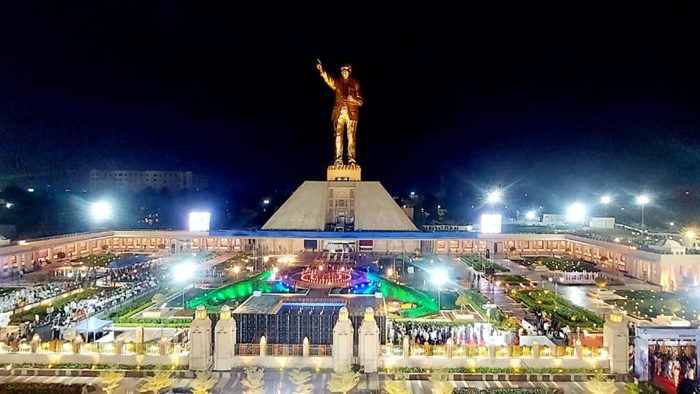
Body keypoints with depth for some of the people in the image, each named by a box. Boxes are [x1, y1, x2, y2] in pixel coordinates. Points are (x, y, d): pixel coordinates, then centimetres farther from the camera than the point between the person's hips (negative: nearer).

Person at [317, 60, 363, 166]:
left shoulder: (355, 83, 8)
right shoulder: (337, 82, 12)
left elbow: (360, 101, 5)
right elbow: (328, 79, -11)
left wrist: (353, 99, -17)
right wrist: (321, 70, -30)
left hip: (351, 113, -1)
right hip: (339, 113, 1)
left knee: (351, 137, -2)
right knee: (338, 136, -1)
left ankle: (351, 159, 1)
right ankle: (338, 159, 2)